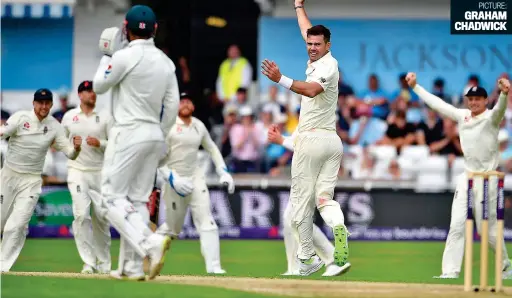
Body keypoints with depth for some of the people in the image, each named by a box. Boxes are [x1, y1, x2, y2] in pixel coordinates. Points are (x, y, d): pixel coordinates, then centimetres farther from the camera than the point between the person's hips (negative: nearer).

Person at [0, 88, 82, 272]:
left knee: (16, 226, -10)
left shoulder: (55, 126, -1)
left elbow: (70, 154, -3)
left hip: (31, 181, 1)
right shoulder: (20, 118, -9)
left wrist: (76, 148, -26)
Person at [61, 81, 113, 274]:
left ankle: (103, 263, 16)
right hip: (77, 172, -1)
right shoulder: (69, 117, 7)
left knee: (101, 218, 3)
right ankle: (89, 263, -14)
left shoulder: (105, 118, 4)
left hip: (100, 173, 1)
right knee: (81, 214, -15)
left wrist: (100, 143, -15)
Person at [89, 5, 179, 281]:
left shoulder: (124, 56, -11)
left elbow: (99, 86, 1)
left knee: (113, 197, -6)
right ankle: (132, 267, 5)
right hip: (154, 135, 7)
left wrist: (106, 57, 14)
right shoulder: (166, 62, 8)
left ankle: (150, 242, -27)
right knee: (137, 201, 9)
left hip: (128, 133, -7)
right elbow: (172, 106, 9)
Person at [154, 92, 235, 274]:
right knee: (173, 227, 3)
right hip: (173, 180, -4)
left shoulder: (199, 126, 9)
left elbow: (212, 148, 23)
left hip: (195, 177, 4)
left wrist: (223, 172, 12)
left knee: (205, 219, -11)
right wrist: (173, 178, -22)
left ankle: (213, 266, -16)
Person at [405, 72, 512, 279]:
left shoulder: (491, 117, -8)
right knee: (457, 225, 0)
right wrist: (415, 86, 18)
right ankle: (450, 271, -1)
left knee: (487, 228, -3)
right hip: (467, 177, 6)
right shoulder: (463, 116, 10)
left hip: (486, 179, -6)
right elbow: (437, 103, 17)